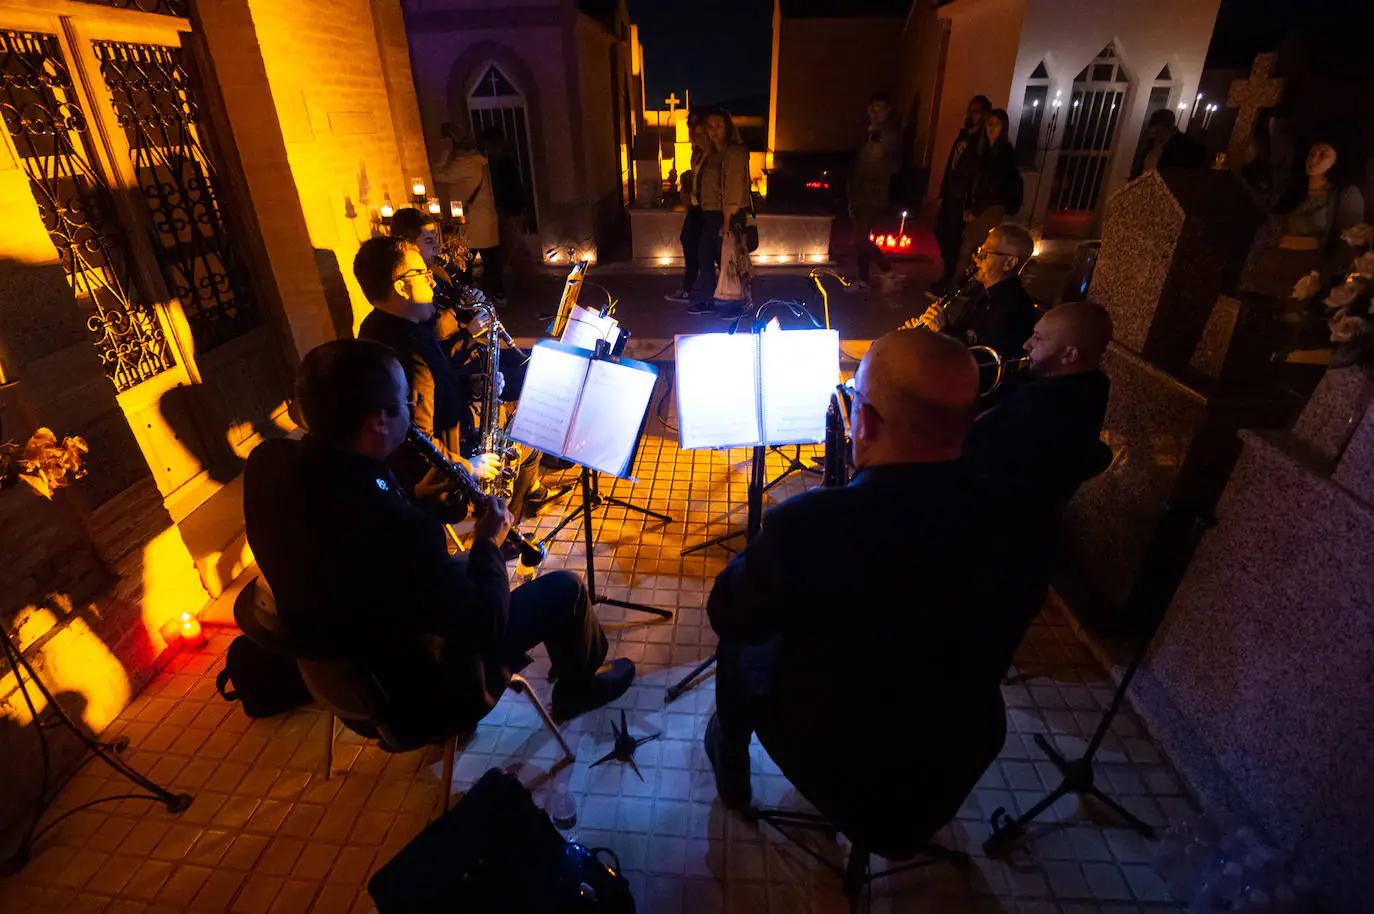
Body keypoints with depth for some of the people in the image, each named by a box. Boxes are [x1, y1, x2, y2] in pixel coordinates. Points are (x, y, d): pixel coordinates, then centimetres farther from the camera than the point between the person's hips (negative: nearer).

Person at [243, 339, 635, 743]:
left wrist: (414, 500, -5)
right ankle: (577, 687, 33)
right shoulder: (396, 529, -41)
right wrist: (489, 541, -11)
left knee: (464, 566, 27)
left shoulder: (269, 463, -16)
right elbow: (483, 625, -26)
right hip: (416, 698, -8)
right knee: (563, 588, 2)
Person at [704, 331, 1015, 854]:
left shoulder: (806, 526, -34)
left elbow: (729, 615, -16)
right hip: (960, 768, 5)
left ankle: (731, 774, 46)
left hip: (844, 778, -4)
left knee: (741, 644, 20)